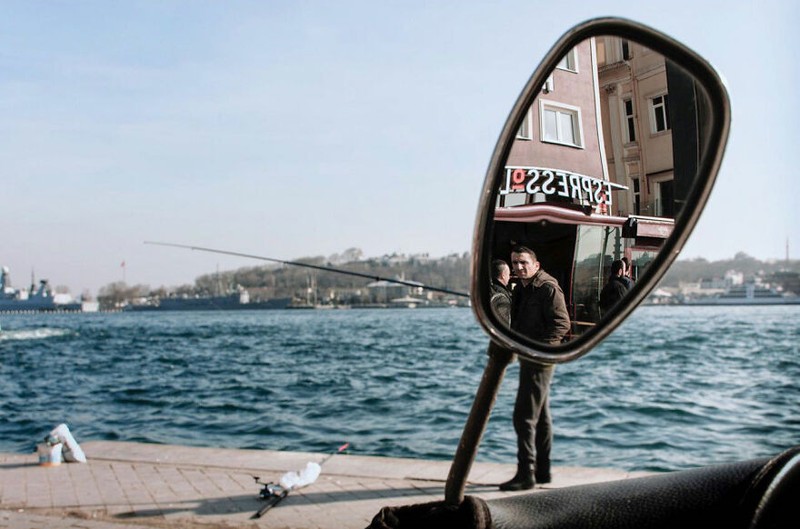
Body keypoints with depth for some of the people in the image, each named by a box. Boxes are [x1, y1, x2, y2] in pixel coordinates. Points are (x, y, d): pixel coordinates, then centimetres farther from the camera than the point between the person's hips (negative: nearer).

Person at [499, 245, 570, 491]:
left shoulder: (547, 288, -13)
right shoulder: (521, 289, 15)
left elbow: (562, 324, -19)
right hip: (529, 358, 10)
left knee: (524, 416, -9)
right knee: (541, 416, 15)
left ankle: (525, 474, -3)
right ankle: (542, 471, 24)